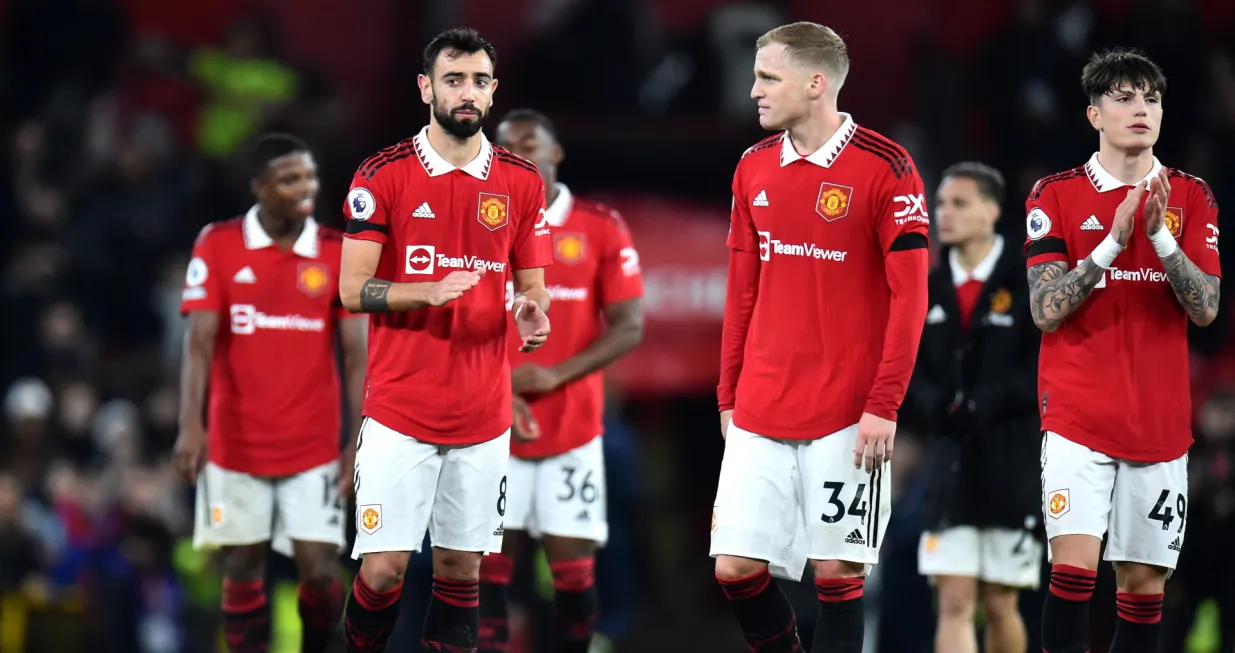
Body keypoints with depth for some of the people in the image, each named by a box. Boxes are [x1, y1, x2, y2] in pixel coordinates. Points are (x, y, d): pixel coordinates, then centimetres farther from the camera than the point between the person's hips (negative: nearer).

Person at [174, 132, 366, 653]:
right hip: (236, 443, 0)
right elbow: (198, 342, -7)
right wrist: (190, 425, -19)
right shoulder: (218, 245, -3)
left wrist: (361, 442, -7)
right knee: (242, 568, 6)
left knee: (320, 571, -5)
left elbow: (357, 354, 0)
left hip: (313, 448, 0)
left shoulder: (340, 253, 0)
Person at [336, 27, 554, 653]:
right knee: (383, 568, -8)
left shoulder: (522, 181, 6)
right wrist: (430, 293, -21)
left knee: (461, 565, 6)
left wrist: (529, 314, -11)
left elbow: (531, 285, 13)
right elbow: (353, 288, -5)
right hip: (399, 410, -3)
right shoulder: (383, 174, -4)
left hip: (483, 414, 3)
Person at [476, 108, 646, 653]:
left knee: (574, 569, -1)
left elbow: (628, 327, -4)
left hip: (573, 431, -1)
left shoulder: (601, 228, 0)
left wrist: (557, 374, -16)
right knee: (488, 568, -3)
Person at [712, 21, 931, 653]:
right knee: (735, 565, 0)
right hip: (759, 415, 5)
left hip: (847, 417, -5)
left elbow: (909, 295, -9)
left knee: (837, 571, -1)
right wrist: (729, 398, 12)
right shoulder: (754, 168, 9)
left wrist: (883, 407, -14)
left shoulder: (885, 168, -8)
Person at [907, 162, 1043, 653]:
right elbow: (904, 368, 11)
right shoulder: (928, 290, 8)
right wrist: (930, 403, -10)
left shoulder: (1029, 284, -5)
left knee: (999, 605, 7)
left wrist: (989, 401, -20)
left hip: (1013, 467, -3)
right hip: (950, 460, 3)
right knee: (953, 603, -7)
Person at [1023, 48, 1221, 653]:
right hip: (1078, 416, -3)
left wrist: (1161, 235, -16)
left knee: (1143, 582, 4)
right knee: (1073, 567, -15)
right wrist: (1113, 240, -16)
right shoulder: (1057, 195, 1)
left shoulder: (1191, 196, 7)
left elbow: (1206, 308, -2)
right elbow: (1045, 311, -7)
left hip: (1160, 422, 3)